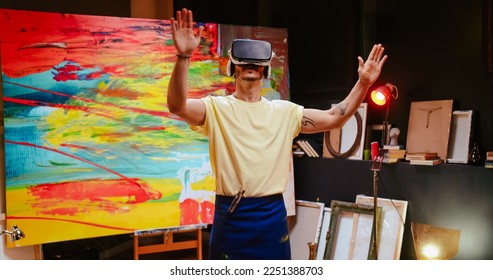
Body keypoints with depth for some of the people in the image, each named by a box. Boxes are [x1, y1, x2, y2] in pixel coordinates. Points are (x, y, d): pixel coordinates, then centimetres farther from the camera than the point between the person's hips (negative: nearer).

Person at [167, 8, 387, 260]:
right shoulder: (217, 108, -4)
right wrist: (183, 57, -37)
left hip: (272, 214, 3)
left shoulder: (284, 111, 7)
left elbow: (333, 119, 6)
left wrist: (363, 84, -6)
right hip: (231, 215, -3)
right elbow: (177, 106, -23)